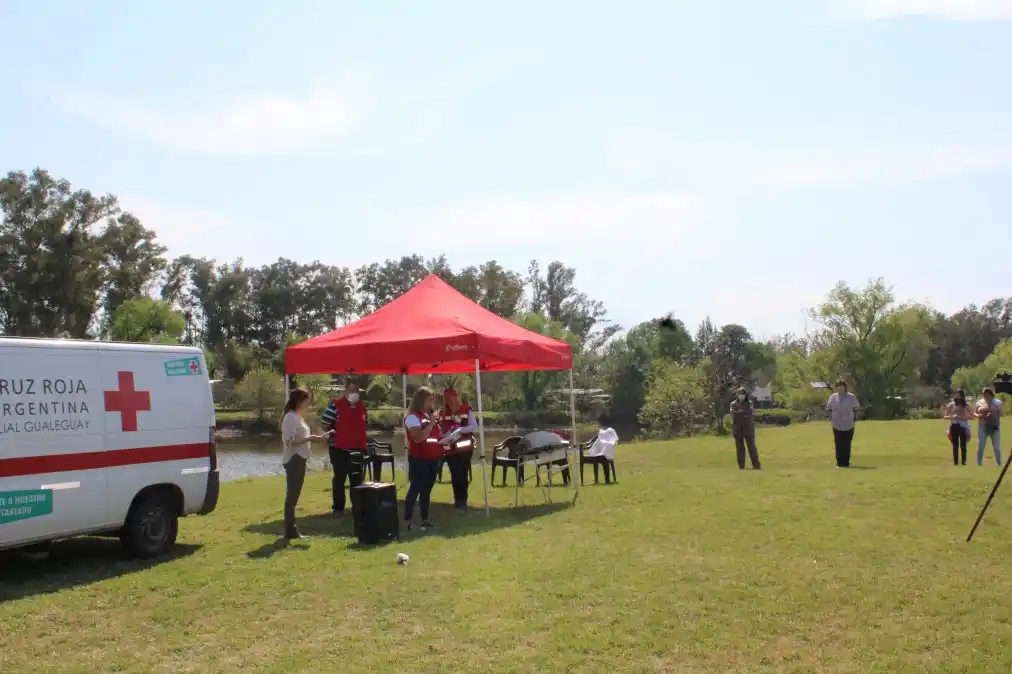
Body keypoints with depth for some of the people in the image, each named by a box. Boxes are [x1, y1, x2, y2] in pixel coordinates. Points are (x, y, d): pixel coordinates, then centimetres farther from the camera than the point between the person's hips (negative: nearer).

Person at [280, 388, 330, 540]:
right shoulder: (290, 417, -15)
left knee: (294, 495, 12)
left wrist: (316, 438, 14)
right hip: (293, 460, -10)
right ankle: (290, 530, -1)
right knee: (292, 495, -5)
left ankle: (292, 529, 18)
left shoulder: (297, 416, 15)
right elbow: (290, 441, -22)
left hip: (299, 459, 10)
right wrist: (309, 438, -24)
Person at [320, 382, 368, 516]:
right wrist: (334, 434, -12)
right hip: (339, 449, -5)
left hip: (357, 449, 5)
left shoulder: (362, 407, 10)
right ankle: (338, 508, 13)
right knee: (339, 479, 4)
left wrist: (364, 444, 14)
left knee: (357, 479, 11)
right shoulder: (335, 405, -9)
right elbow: (325, 425, -7)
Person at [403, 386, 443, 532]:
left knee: (427, 490, 12)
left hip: (432, 459, 8)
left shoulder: (429, 416, 15)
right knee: (415, 489, -8)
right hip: (419, 459, -8)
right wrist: (431, 424, -22)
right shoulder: (412, 417, -13)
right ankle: (407, 521, -6)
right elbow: (418, 438, -25)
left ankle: (425, 520, 18)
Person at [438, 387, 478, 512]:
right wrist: (442, 435, -12)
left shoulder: (466, 409, -6)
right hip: (450, 449, 3)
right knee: (454, 476, 6)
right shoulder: (443, 412, 6)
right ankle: (458, 501, 15)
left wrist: (459, 430, -24)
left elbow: (474, 426, -12)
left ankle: (462, 502, 9)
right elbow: (440, 429, 10)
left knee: (462, 475, -1)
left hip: (465, 448, -3)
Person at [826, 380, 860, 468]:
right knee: (838, 444, -1)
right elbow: (829, 409, 12)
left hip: (848, 425, -1)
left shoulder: (852, 397, 3)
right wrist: (831, 420, 2)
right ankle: (839, 463, 5)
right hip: (837, 425, 1)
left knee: (847, 444, 0)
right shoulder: (833, 397, 6)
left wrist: (854, 420, 2)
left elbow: (856, 409, 9)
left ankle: (846, 463, 7)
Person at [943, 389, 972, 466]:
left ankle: (964, 462, 6)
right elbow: (945, 417, 4)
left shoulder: (966, 405, 4)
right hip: (954, 426, 0)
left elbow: (972, 416, 1)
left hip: (963, 427, 0)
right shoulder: (951, 405, 3)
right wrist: (952, 417, -15)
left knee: (963, 445, 1)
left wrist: (962, 417, -13)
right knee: (955, 445, 1)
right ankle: (955, 462, 3)